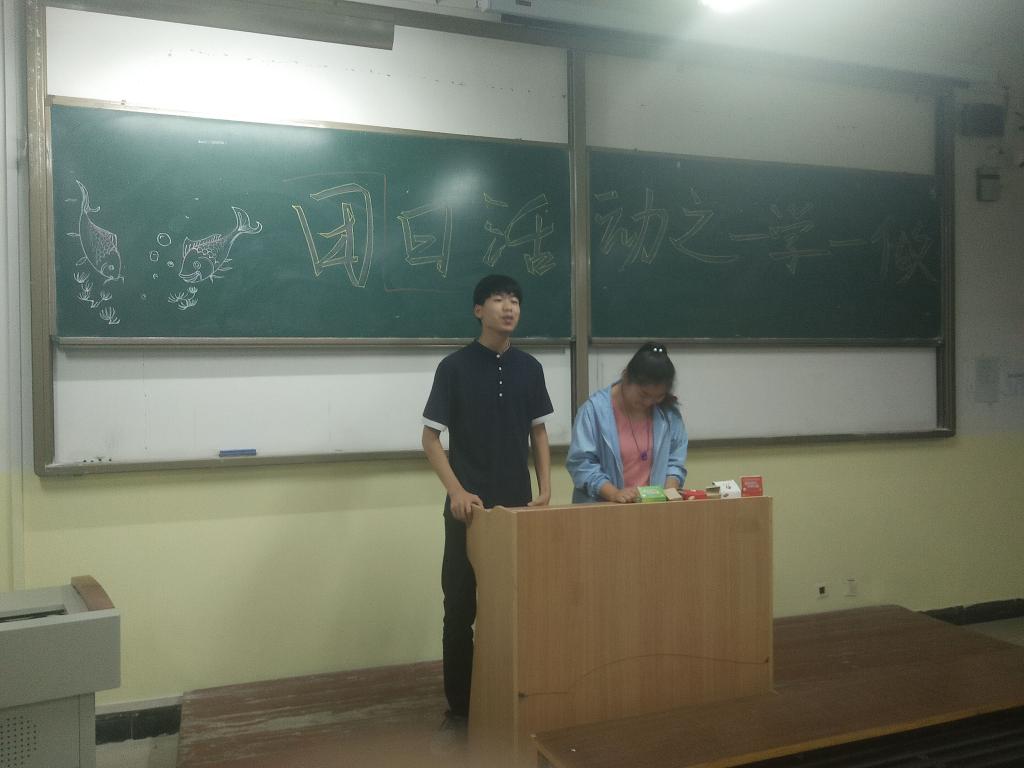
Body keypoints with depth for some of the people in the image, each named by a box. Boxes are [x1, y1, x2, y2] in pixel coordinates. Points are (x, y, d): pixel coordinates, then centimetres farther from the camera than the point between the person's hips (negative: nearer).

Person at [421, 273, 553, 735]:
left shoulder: (529, 368, 6)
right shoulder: (454, 367, -5)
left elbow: (538, 432, 13)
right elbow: (430, 438, -5)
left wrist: (545, 487, 2)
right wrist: (456, 492, -17)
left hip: (518, 505, 3)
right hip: (470, 507, -3)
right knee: (461, 607, 3)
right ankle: (459, 705, 17)